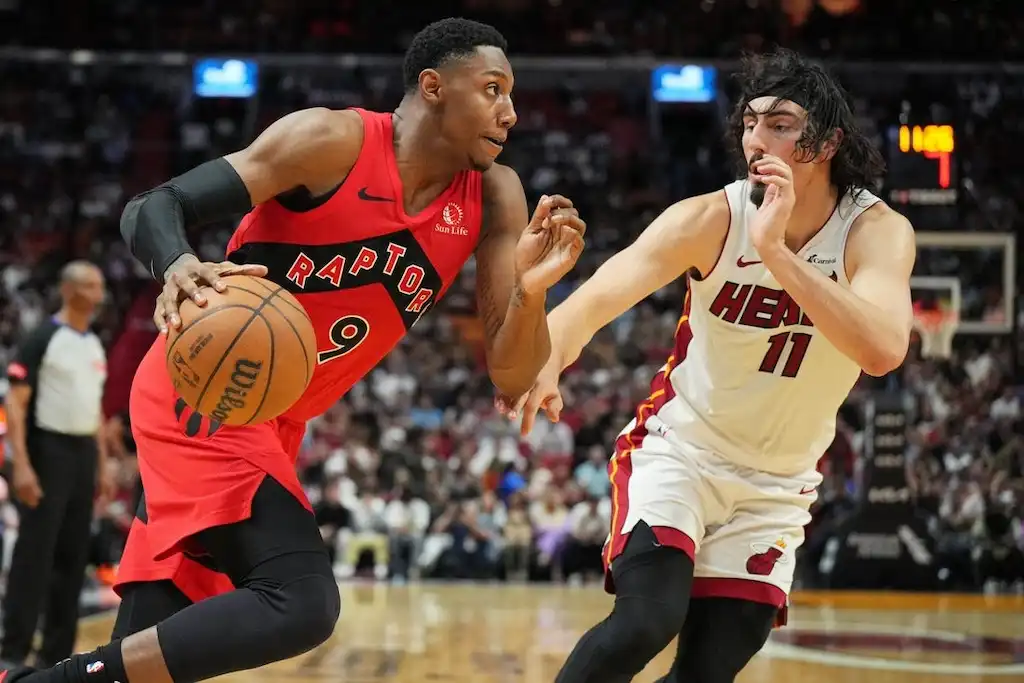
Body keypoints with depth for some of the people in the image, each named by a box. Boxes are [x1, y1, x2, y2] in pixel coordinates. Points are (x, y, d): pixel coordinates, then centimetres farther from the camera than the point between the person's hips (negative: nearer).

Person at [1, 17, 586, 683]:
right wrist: (178, 266, -40)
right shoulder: (334, 140, -16)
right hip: (202, 392, -8)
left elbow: (511, 375, -2)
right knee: (303, 601, -27)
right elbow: (152, 207, -17)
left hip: (273, 423, 8)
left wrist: (531, 289, -23)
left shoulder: (493, 198, 1)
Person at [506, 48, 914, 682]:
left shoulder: (878, 231, -17)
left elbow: (883, 349, -36)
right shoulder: (712, 219, -19)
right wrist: (546, 360, -54)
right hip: (678, 449, -2)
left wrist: (774, 249, -43)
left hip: (776, 486, 2)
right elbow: (600, 295, -32)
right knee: (646, 622, -24)